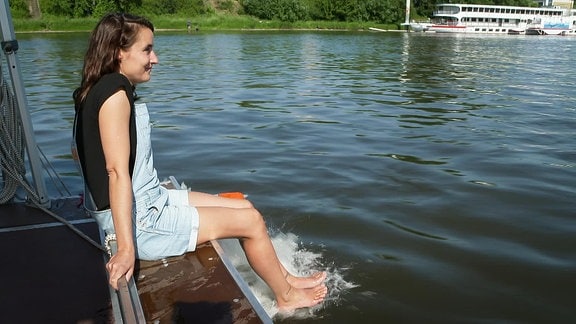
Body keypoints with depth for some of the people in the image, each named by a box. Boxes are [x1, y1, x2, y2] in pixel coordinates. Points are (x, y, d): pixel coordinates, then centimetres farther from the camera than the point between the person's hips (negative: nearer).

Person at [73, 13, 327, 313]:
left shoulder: (103, 89, 9)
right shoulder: (115, 91, -20)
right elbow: (117, 171, -27)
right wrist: (127, 248, -29)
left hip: (151, 201, 10)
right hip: (141, 223, -10)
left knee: (244, 206, 13)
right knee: (251, 221, -3)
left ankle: (285, 277, 27)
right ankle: (286, 297, 20)